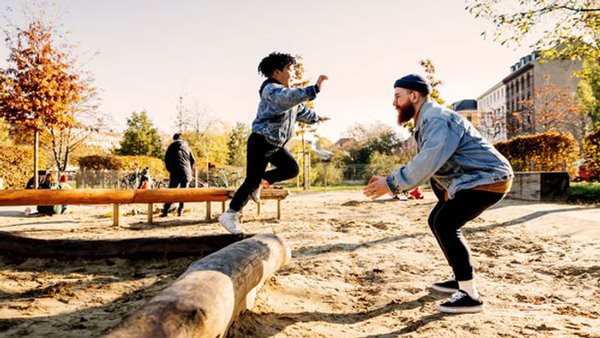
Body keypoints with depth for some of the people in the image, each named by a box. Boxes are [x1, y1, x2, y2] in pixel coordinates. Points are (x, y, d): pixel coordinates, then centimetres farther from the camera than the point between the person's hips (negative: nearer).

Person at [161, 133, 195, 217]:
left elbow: (167, 160, 2)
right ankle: (180, 210, 2)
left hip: (175, 173, -2)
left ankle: (165, 211, -7)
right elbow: (193, 160, 13)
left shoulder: (171, 147, 7)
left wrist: (170, 170, 14)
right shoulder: (187, 148, 14)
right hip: (186, 173, 2)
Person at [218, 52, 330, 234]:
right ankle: (229, 215, 3)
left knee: (292, 169, 6)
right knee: (252, 180, -8)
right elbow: (288, 98, -40)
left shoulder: (288, 92, 14)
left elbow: (300, 109, 31)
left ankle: (259, 181, 20)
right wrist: (314, 89, -46)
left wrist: (316, 118, 44)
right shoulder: (271, 89, -18)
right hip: (261, 142, -9)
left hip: (276, 144, 10)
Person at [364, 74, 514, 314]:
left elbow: (429, 161, -35)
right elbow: (427, 164, 10)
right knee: (438, 221, 13)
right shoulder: (426, 122, 14)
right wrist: (391, 180, 1)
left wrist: (391, 183, -32)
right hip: (471, 179, 11)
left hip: (489, 178, -11)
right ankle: (461, 279, 24)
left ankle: (470, 296, -14)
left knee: (445, 224, -20)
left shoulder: (437, 119, -20)